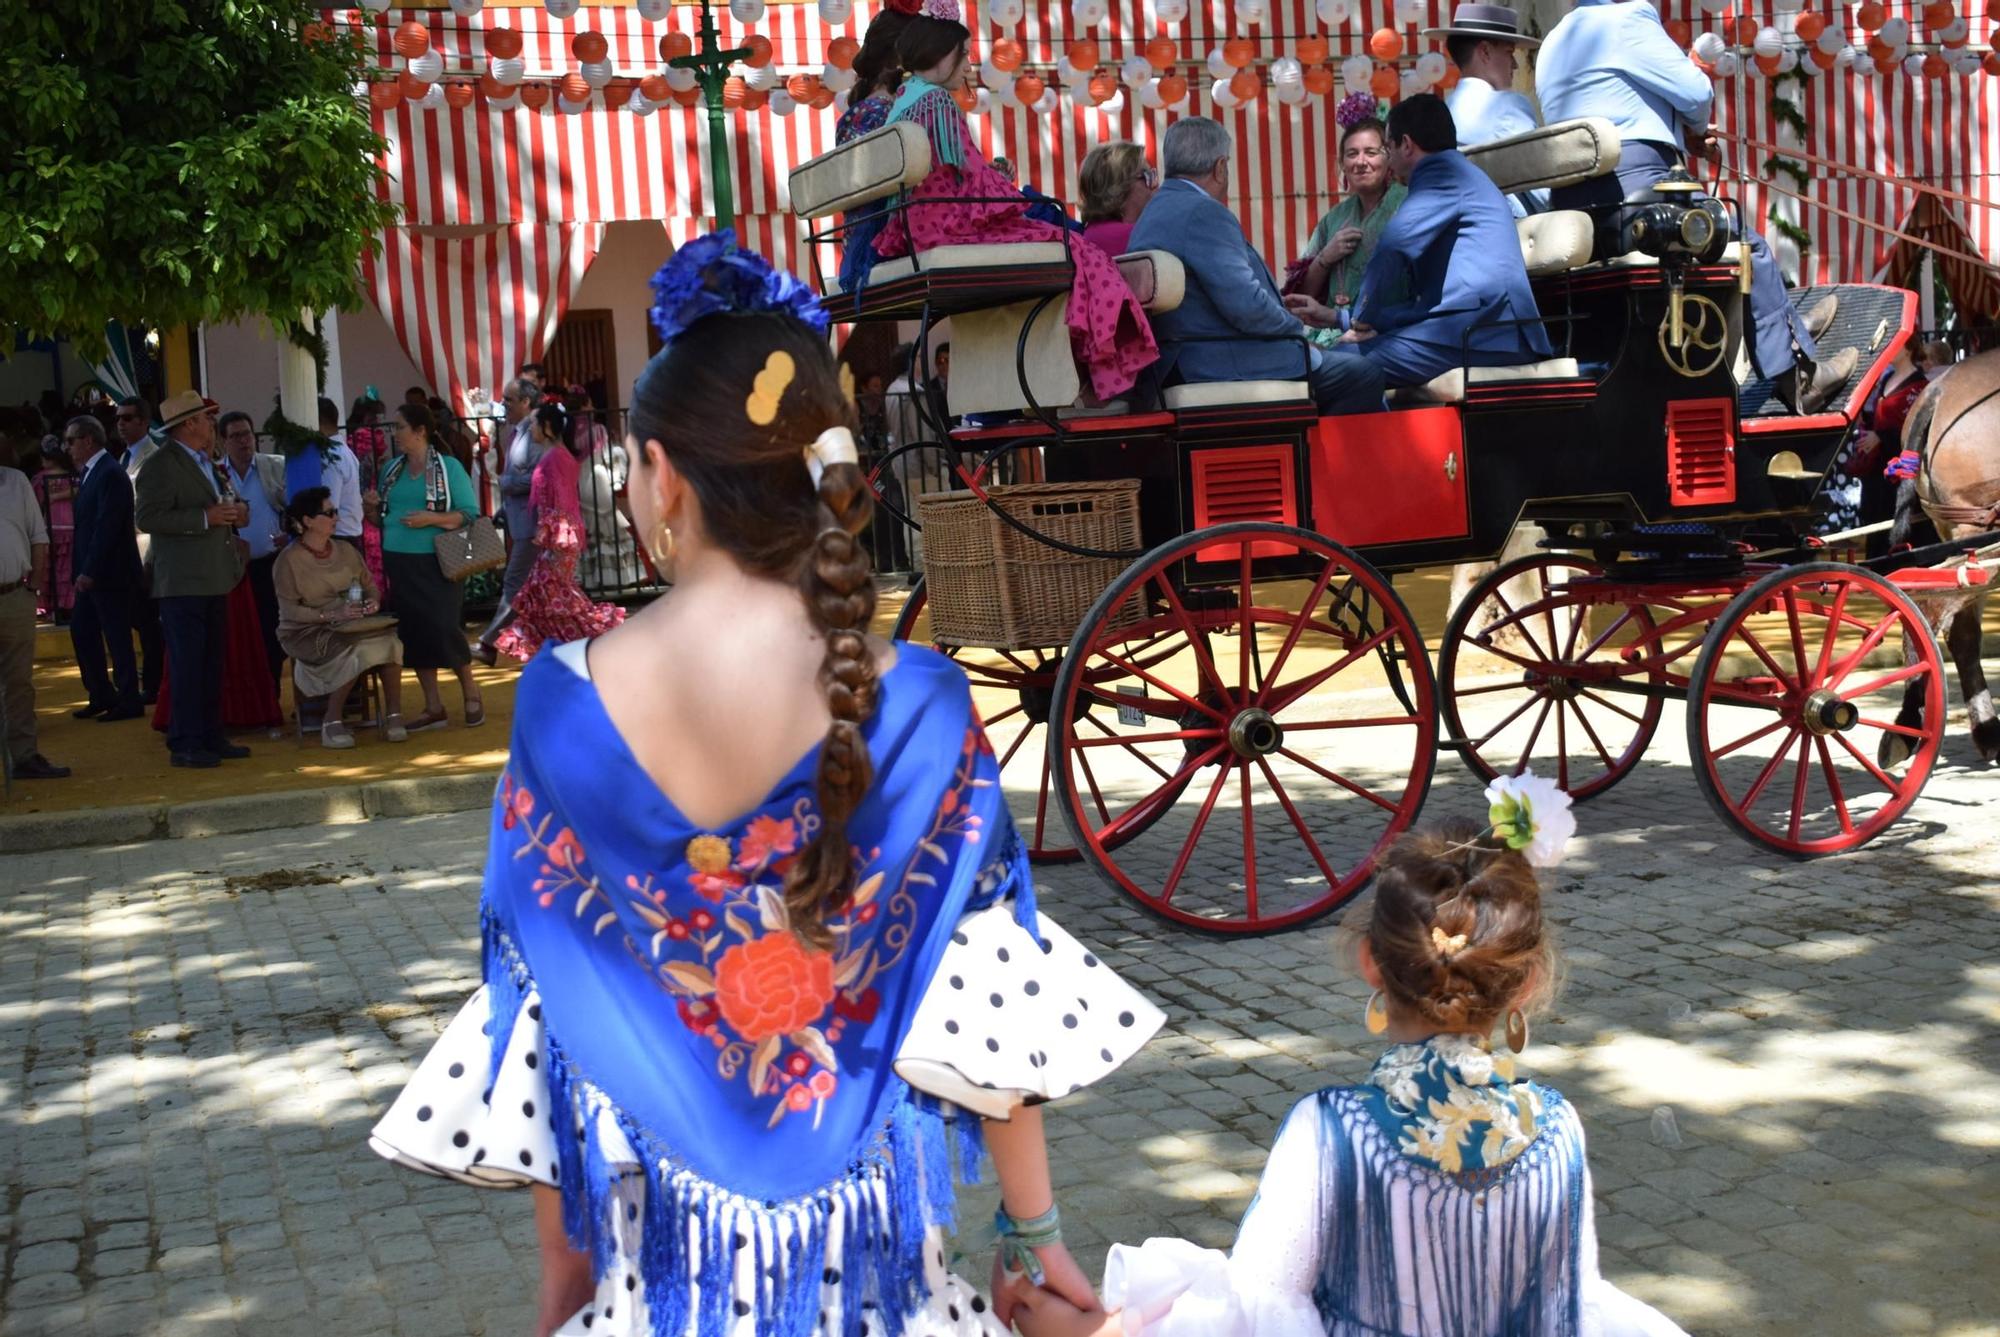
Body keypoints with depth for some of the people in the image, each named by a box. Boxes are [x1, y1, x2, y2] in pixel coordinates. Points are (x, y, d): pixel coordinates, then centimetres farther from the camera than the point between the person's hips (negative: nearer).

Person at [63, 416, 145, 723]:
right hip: (92, 573, 10)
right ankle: (101, 696, 22)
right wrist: (84, 570, 9)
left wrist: (90, 571, -22)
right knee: (81, 630, 13)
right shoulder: (90, 472, 13)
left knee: (117, 638, -2)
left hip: (111, 574, -10)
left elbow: (107, 526, -21)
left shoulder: (110, 474, -16)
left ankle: (129, 702, 6)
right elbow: (89, 523, 14)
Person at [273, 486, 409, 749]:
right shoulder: (290, 559, -7)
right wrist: (332, 615, -22)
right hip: (307, 634, -5)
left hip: (351, 627, 5)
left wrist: (373, 602, -8)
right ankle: (332, 723, -20)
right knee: (355, 650, -34)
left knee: (390, 641, -26)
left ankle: (393, 715, -18)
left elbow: (370, 585, 16)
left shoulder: (346, 551, 11)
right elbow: (289, 611, -12)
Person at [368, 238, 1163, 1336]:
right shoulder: (918, 707, -16)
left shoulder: (564, 702, -13)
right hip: (862, 1236, 0)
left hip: (655, 1239, 1)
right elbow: (988, 1005, -9)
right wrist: (1035, 1233, 4)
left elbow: (537, 1004, -6)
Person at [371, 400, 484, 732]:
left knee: (444, 629, -9)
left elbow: (469, 515, -7)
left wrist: (431, 518, -18)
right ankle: (433, 708, 13)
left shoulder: (449, 467, -4)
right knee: (413, 633, 5)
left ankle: (471, 695, 13)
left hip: (434, 564, -5)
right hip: (398, 563, 5)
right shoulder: (392, 468, 11)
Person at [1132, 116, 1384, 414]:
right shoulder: (1203, 213, -17)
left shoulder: (1154, 214, 15)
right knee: (1363, 376, -6)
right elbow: (1246, 305, -23)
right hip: (1228, 367, -11)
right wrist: (1296, 327, -5)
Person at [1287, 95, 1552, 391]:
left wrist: (1362, 320, -4)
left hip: (1478, 331, -10)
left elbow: (1395, 244, -18)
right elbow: (1427, 301, 31)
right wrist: (1337, 319, 32)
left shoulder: (1443, 171, 0)